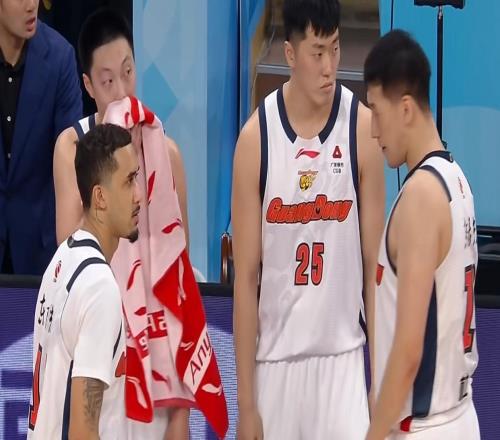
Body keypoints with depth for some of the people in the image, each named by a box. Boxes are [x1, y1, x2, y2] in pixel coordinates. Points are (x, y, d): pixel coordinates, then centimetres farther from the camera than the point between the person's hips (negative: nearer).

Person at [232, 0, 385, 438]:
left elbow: (374, 263, 2)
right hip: (275, 360, 0)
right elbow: (245, 276, -2)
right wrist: (245, 401, -3)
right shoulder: (257, 137, -5)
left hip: (342, 357, 0)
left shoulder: (362, 128, -3)